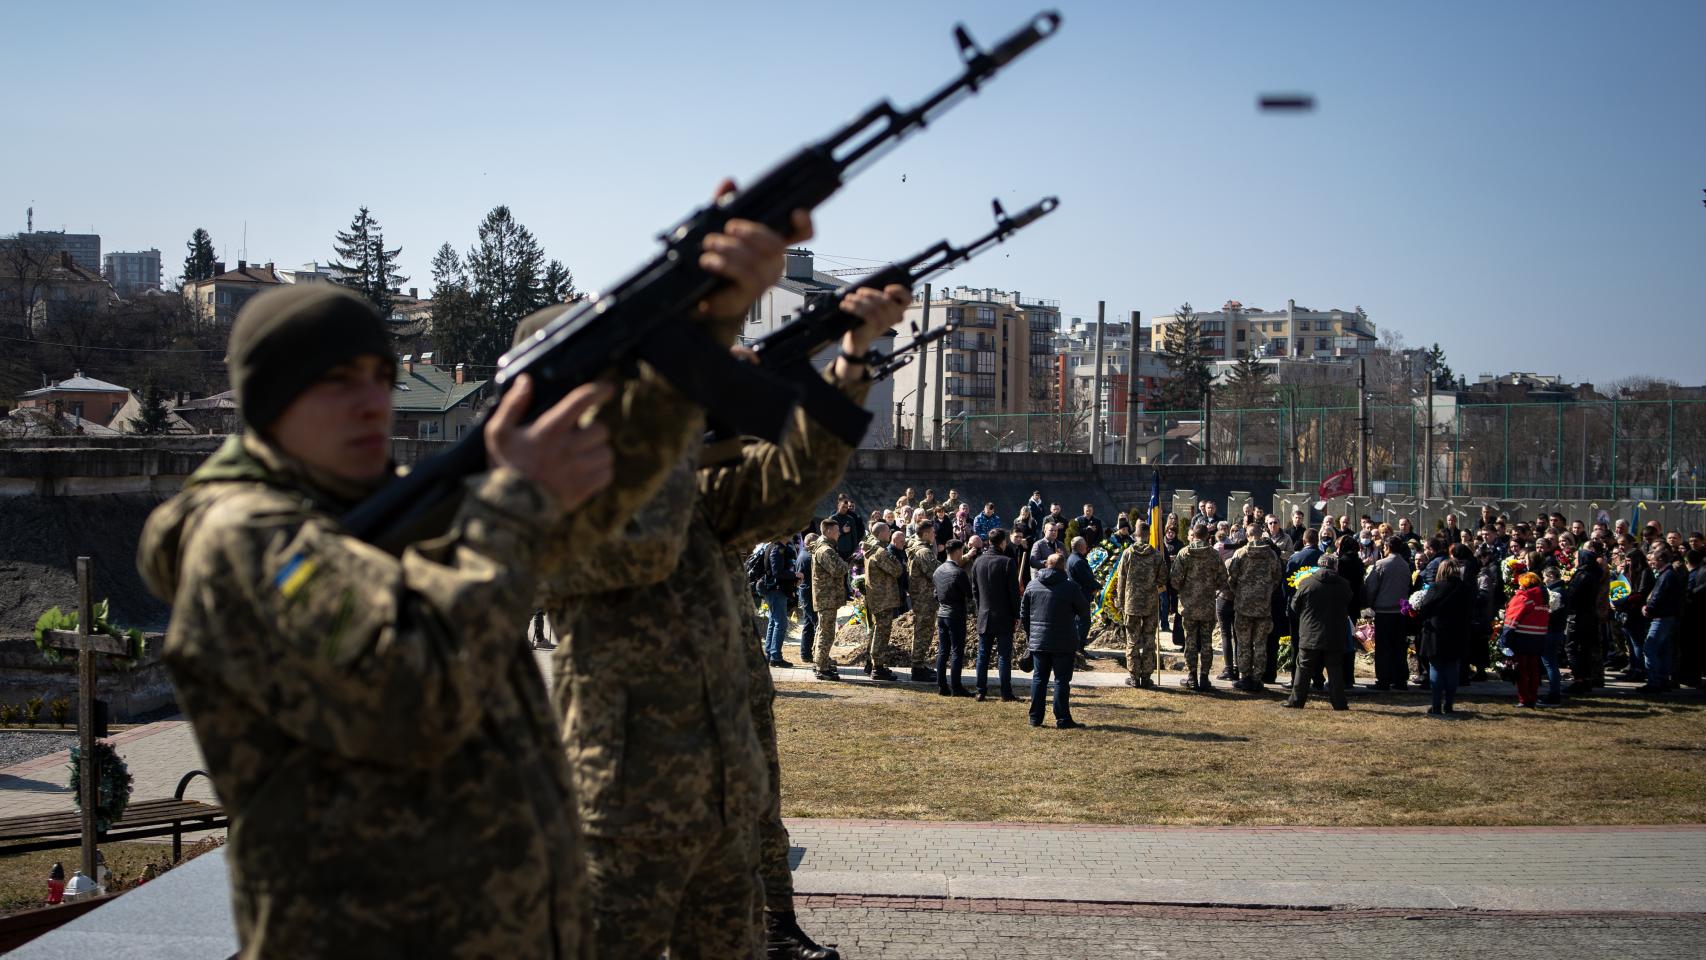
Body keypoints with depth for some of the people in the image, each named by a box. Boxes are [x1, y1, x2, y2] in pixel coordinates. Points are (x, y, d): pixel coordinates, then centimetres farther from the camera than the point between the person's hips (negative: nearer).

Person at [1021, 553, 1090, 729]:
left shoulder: (1032, 585, 4)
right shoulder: (1070, 586, -10)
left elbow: (1023, 613, 9)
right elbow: (1085, 611, -1)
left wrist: (1029, 634, 20)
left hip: (1038, 642, 4)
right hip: (1063, 642, -4)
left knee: (1039, 678, 11)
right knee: (1062, 680, 1)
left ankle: (1035, 718, 13)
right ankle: (1062, 719, 1)